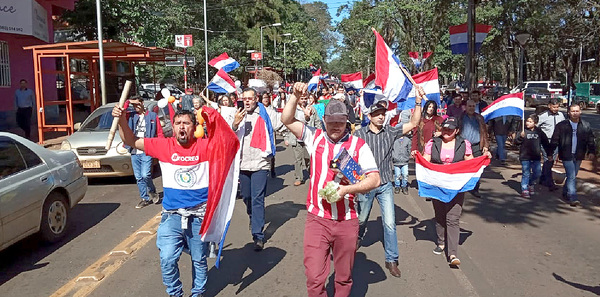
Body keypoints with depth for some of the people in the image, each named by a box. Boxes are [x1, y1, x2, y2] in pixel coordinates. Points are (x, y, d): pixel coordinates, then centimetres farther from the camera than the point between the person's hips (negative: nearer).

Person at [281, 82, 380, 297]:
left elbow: (374, 179, -7)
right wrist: (295, 96, -13)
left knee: (344, 278, 15)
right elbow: (287, 120, 0)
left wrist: (346, 189, -20)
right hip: (317, 220, 0)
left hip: (347, 222, 0)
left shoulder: (358, 145, -1)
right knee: (314, 279, -4)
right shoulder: (315, 137, 4)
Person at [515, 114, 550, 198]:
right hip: (525, 157, -3)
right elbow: (516, 142, -8)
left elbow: (545, 143, 18)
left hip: (536, 157, 3)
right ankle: (524, 190, 9)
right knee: (526, 174, 0)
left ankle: (531, 185, 31)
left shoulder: (539, 132, 5)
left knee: (537, 173, 6)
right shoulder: (524, 131, -3)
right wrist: (521, 137, -26)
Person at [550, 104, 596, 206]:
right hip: (566, 156, -4)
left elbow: (591, 140, 11)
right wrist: (550, 153, -1)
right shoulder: (561, 125, -3)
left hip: (578, 156, 4)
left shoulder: (586, 126, 5)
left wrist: (591, 152, -1)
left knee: (572, 176, 14)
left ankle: (565, 193, 30)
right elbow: (554, 140, 0)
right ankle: (573, 198, -8)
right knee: (571, 176, -9)